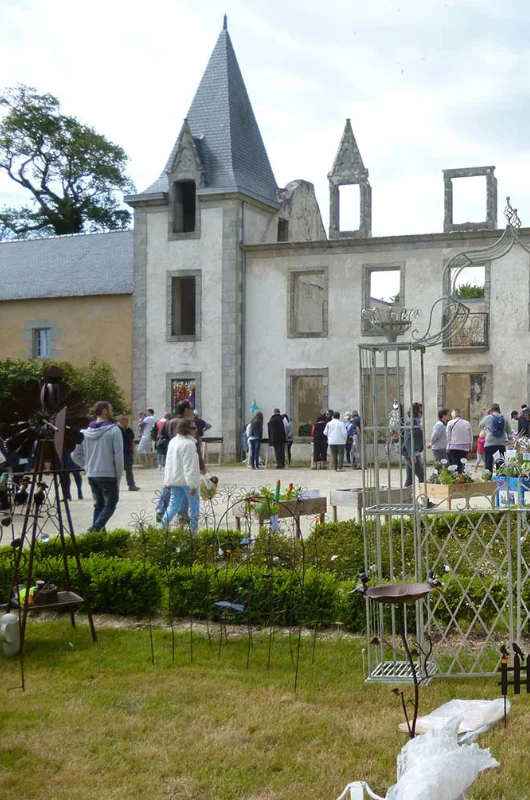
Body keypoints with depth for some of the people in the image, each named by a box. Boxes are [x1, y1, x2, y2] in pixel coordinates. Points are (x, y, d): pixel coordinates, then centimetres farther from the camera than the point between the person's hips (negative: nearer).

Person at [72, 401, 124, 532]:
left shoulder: (85, 432, 5)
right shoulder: (114, 430, -11)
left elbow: (75, 455, 7)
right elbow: (118, 456, -12)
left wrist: (87, 466, 13)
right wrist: (119, 477, -3)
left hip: (91, 475, 5)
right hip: (108, 475, -5)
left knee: (98, 505, 16)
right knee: (110, 504, 4)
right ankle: (95, 528, -14)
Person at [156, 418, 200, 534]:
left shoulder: (173, 441, 11)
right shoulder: (189, 444, -17)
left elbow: (169, 463, 17)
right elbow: (190, 466, -22)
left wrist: (168, 480, 22)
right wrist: (193, 485, -21)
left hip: (174, 479, 8)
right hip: (187, 480, -8)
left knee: (174, 505, 12)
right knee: (194, 506, 5)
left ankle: (161, 527, 0)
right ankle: (193, 532, 8)